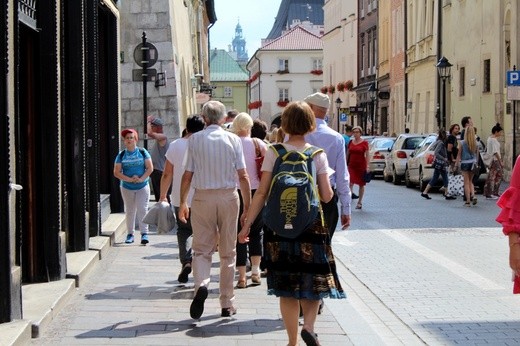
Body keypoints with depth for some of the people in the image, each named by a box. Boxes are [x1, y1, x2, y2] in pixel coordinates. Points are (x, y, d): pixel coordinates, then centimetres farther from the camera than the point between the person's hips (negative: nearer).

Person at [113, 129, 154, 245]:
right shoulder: (121, 155, 1)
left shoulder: (143, 152, 0)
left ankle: (144, 233, -5)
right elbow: (117, 172, -4)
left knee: (142, 209, -6)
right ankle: (130, 234, 15)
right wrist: (129, 179, -15)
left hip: (142, 186, -1)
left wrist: (141, 179, -15)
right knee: (129, 211, 8)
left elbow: (150, 168, -3)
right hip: (127, 187, 1)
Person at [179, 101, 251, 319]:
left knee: (201, 248, 6)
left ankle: (201, 284, -23)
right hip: (228, 196, 1)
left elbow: (187, 175, 0)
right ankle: (227, 304, 15)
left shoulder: (195, 139, -1)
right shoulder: (233, 139, 0)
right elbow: (243, 176, -3)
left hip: (203, 197, 0)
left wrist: (182, 203, 11)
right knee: (228, 252, 10)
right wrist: (247, 206, 4)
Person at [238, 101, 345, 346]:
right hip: (311, 223, -1)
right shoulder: (318, 154, -3)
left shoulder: (273, 152, -3)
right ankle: (309, 325, -12)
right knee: (314, 278, 12)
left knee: (287, 287, 11)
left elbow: (262, 193, -6)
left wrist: (247, 224, -2)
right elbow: (327, 196, -5)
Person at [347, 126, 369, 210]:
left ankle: (360, 202, 19)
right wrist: (346, 164, 11)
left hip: (361, 165, -2)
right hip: (352, 165, 2)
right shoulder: (351, 142, 7)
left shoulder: (364, 143, -3)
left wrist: (367, 166, -9)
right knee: (350, 183, -11)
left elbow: (367, 155, -3)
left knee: (361, 184, 8)